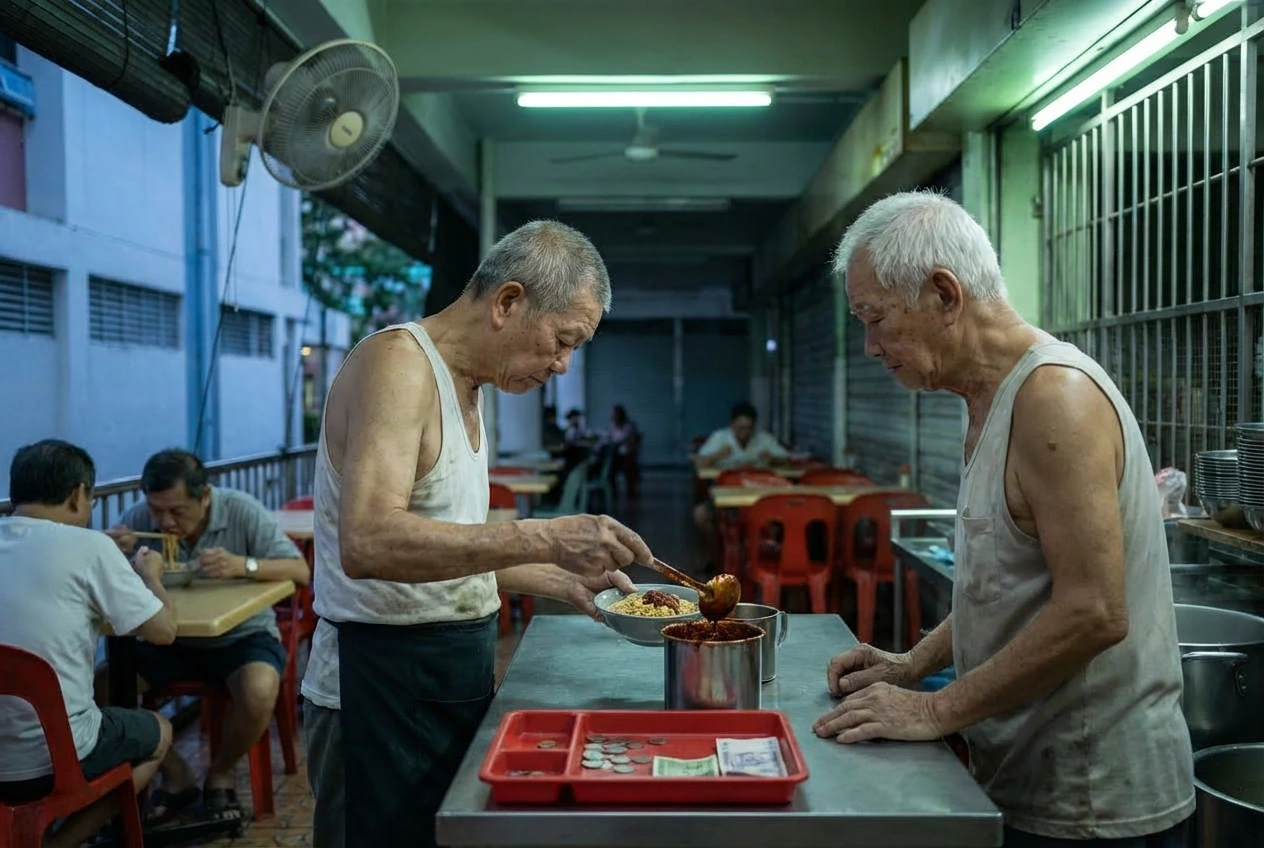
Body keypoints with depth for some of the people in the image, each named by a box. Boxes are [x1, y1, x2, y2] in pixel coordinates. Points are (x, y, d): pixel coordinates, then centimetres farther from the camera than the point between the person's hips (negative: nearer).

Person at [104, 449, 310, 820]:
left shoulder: (242, 511, -15)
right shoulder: (138, 518, -9)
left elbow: (300, 571, -19)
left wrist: (243, 565, -37)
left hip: (241, 635, -3)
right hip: (168, 639, 3)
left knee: (259, 693, -32)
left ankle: (221, 774, 2)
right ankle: (176, 775, 4)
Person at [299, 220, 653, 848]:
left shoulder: (465, 384, 12)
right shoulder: (399, 362, -17)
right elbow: (367, 543, -32)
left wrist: (563, 580, 12)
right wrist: (544, 537, -33)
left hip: (454, 677, 9)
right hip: (383, 684, -9)